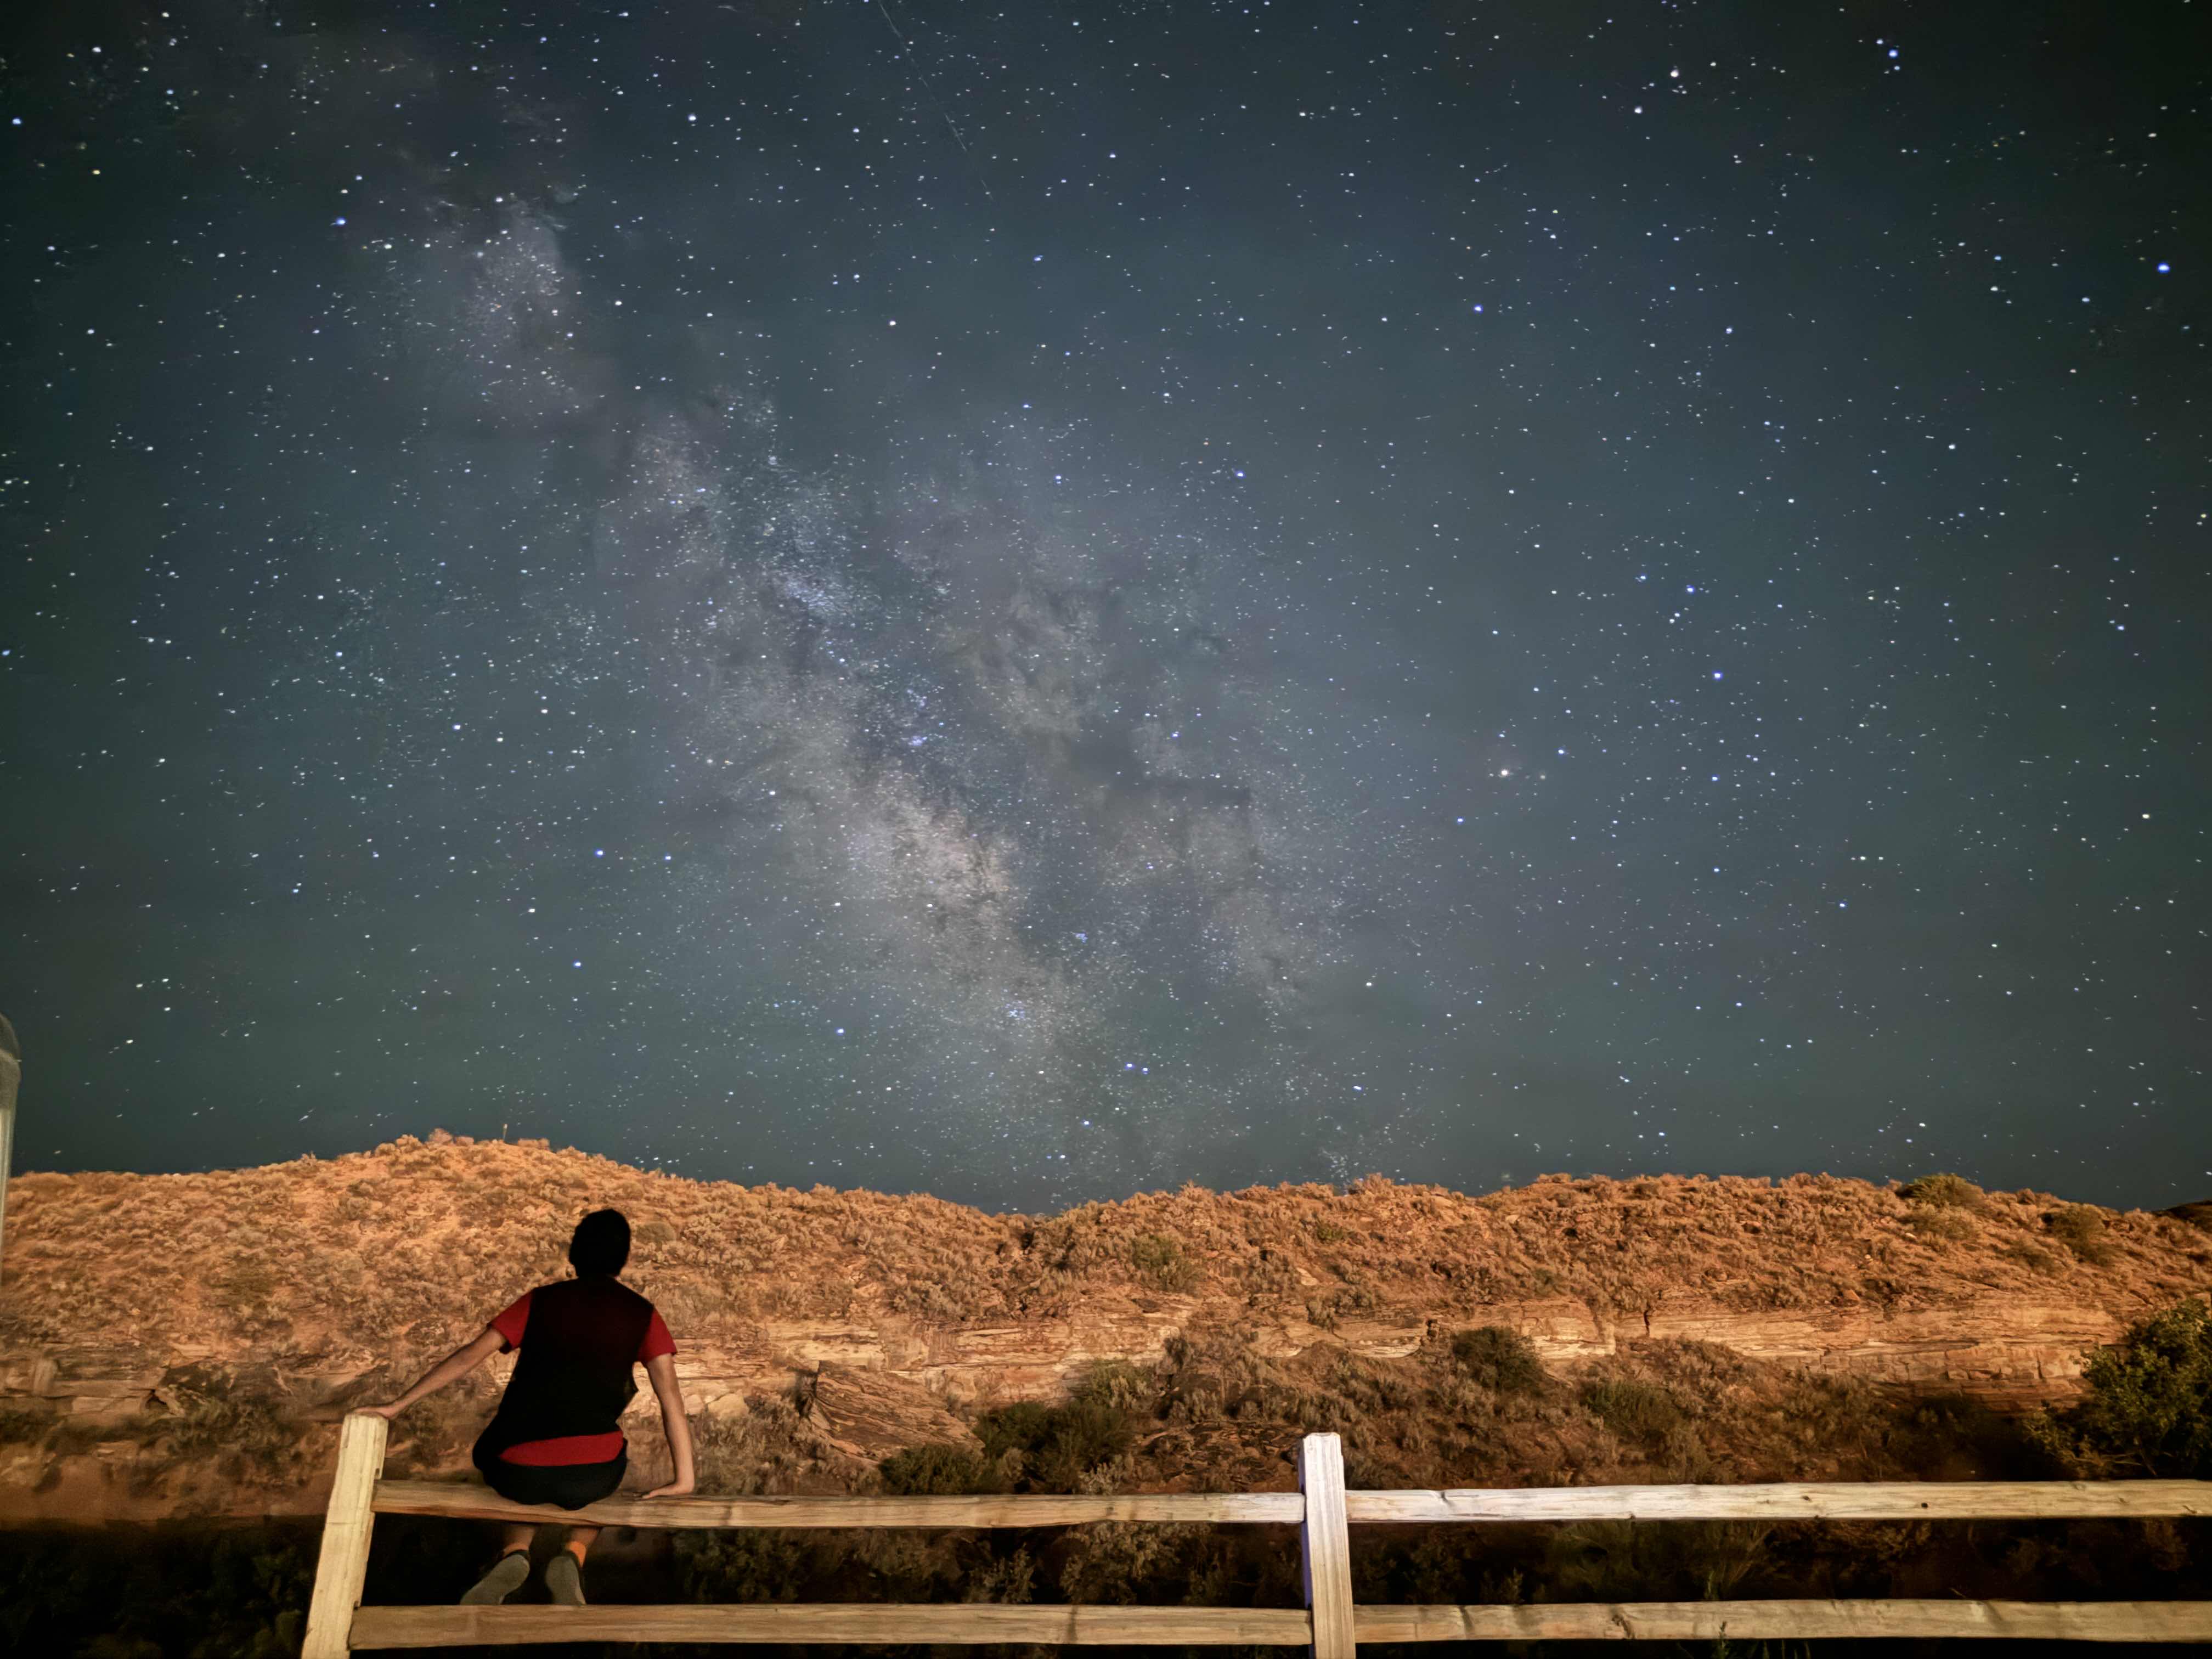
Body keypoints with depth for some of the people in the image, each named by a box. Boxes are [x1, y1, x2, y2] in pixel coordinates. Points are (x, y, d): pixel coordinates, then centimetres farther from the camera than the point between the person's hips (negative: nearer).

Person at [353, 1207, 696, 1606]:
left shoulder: (541, 1300, 9)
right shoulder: (642, 1315, 5)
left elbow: (471, 1355, 4)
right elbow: (671, 1397, -1)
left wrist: (398, 1405, 9)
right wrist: (683, 1479, 4)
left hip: (519, 1473, 2)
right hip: (591, 1477, -2)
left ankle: (514, 1552, 8)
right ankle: (573, 1555, 10)